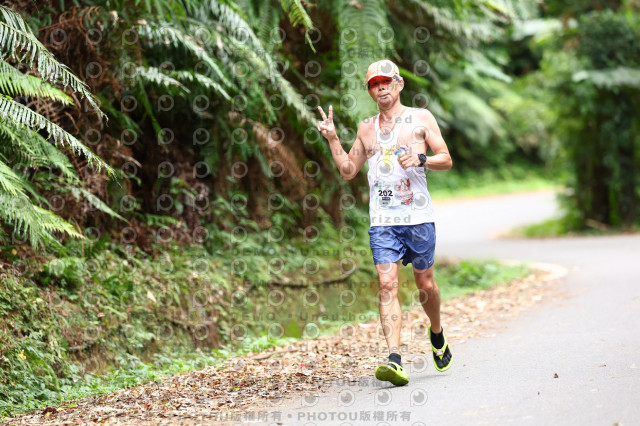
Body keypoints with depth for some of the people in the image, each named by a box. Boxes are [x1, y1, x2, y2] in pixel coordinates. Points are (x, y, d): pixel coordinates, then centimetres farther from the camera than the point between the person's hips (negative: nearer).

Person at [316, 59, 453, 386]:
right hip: (382, 220, 1)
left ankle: (437, 334, 40)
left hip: (418, 217, -1)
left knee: (424, 283, 10)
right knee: (387, 285, -13)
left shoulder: (421, 118, 6)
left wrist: (421, 159, -15)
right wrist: (332, 139, 7)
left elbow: (446, 160, 4)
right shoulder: (366, 128, 15)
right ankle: (394, 361, -21)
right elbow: (348, 171, 18)